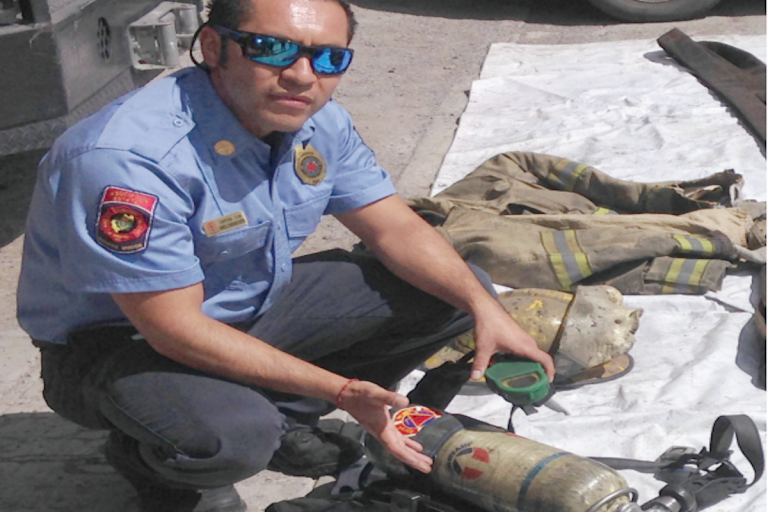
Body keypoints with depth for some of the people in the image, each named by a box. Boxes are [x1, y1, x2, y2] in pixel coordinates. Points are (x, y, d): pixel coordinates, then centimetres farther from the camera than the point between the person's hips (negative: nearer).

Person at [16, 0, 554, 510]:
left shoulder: (318, 122, -8)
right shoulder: (131, 157, -33)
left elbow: (397, 228, 0)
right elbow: (177, 329, -30)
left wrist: (484, 307, -16)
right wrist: (339, 389, -28)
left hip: (254, 306, 7)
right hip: (121, 338, -7)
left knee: (452, 290, -1)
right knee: (231, 438, -40)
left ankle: (281, 417, 9)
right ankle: (145, 453, -2)